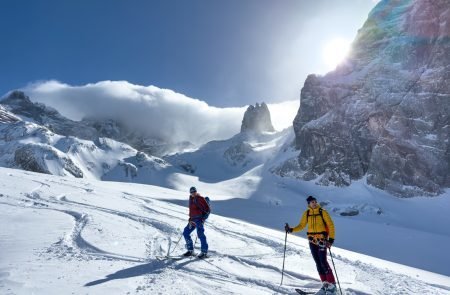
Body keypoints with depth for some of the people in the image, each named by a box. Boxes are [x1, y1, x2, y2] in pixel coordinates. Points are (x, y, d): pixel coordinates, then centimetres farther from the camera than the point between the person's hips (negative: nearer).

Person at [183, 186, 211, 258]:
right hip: (192, 219, 8)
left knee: (200, 234, -16)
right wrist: (190, 218, 18)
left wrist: (203, 218, -16)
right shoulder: (191, 199, 14)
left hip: (199, 219, -8)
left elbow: (208, 209, -10)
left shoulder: (200, 199, -8)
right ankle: (190, 250, 16)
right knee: (185, 233, 8)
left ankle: (204, 252, -7)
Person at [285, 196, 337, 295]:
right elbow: (301, 225, 10)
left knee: (323, 262, -10)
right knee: (318, 263, 6)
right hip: (312, 240, 4)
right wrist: (291, 230, -4)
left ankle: (332, 284, 2)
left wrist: (331, 239, -14)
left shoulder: (322, 212, -6)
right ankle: (325, 284, 15)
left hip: (322, 239, -4)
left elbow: (330, 225, -6)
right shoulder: (306, 213, 5)